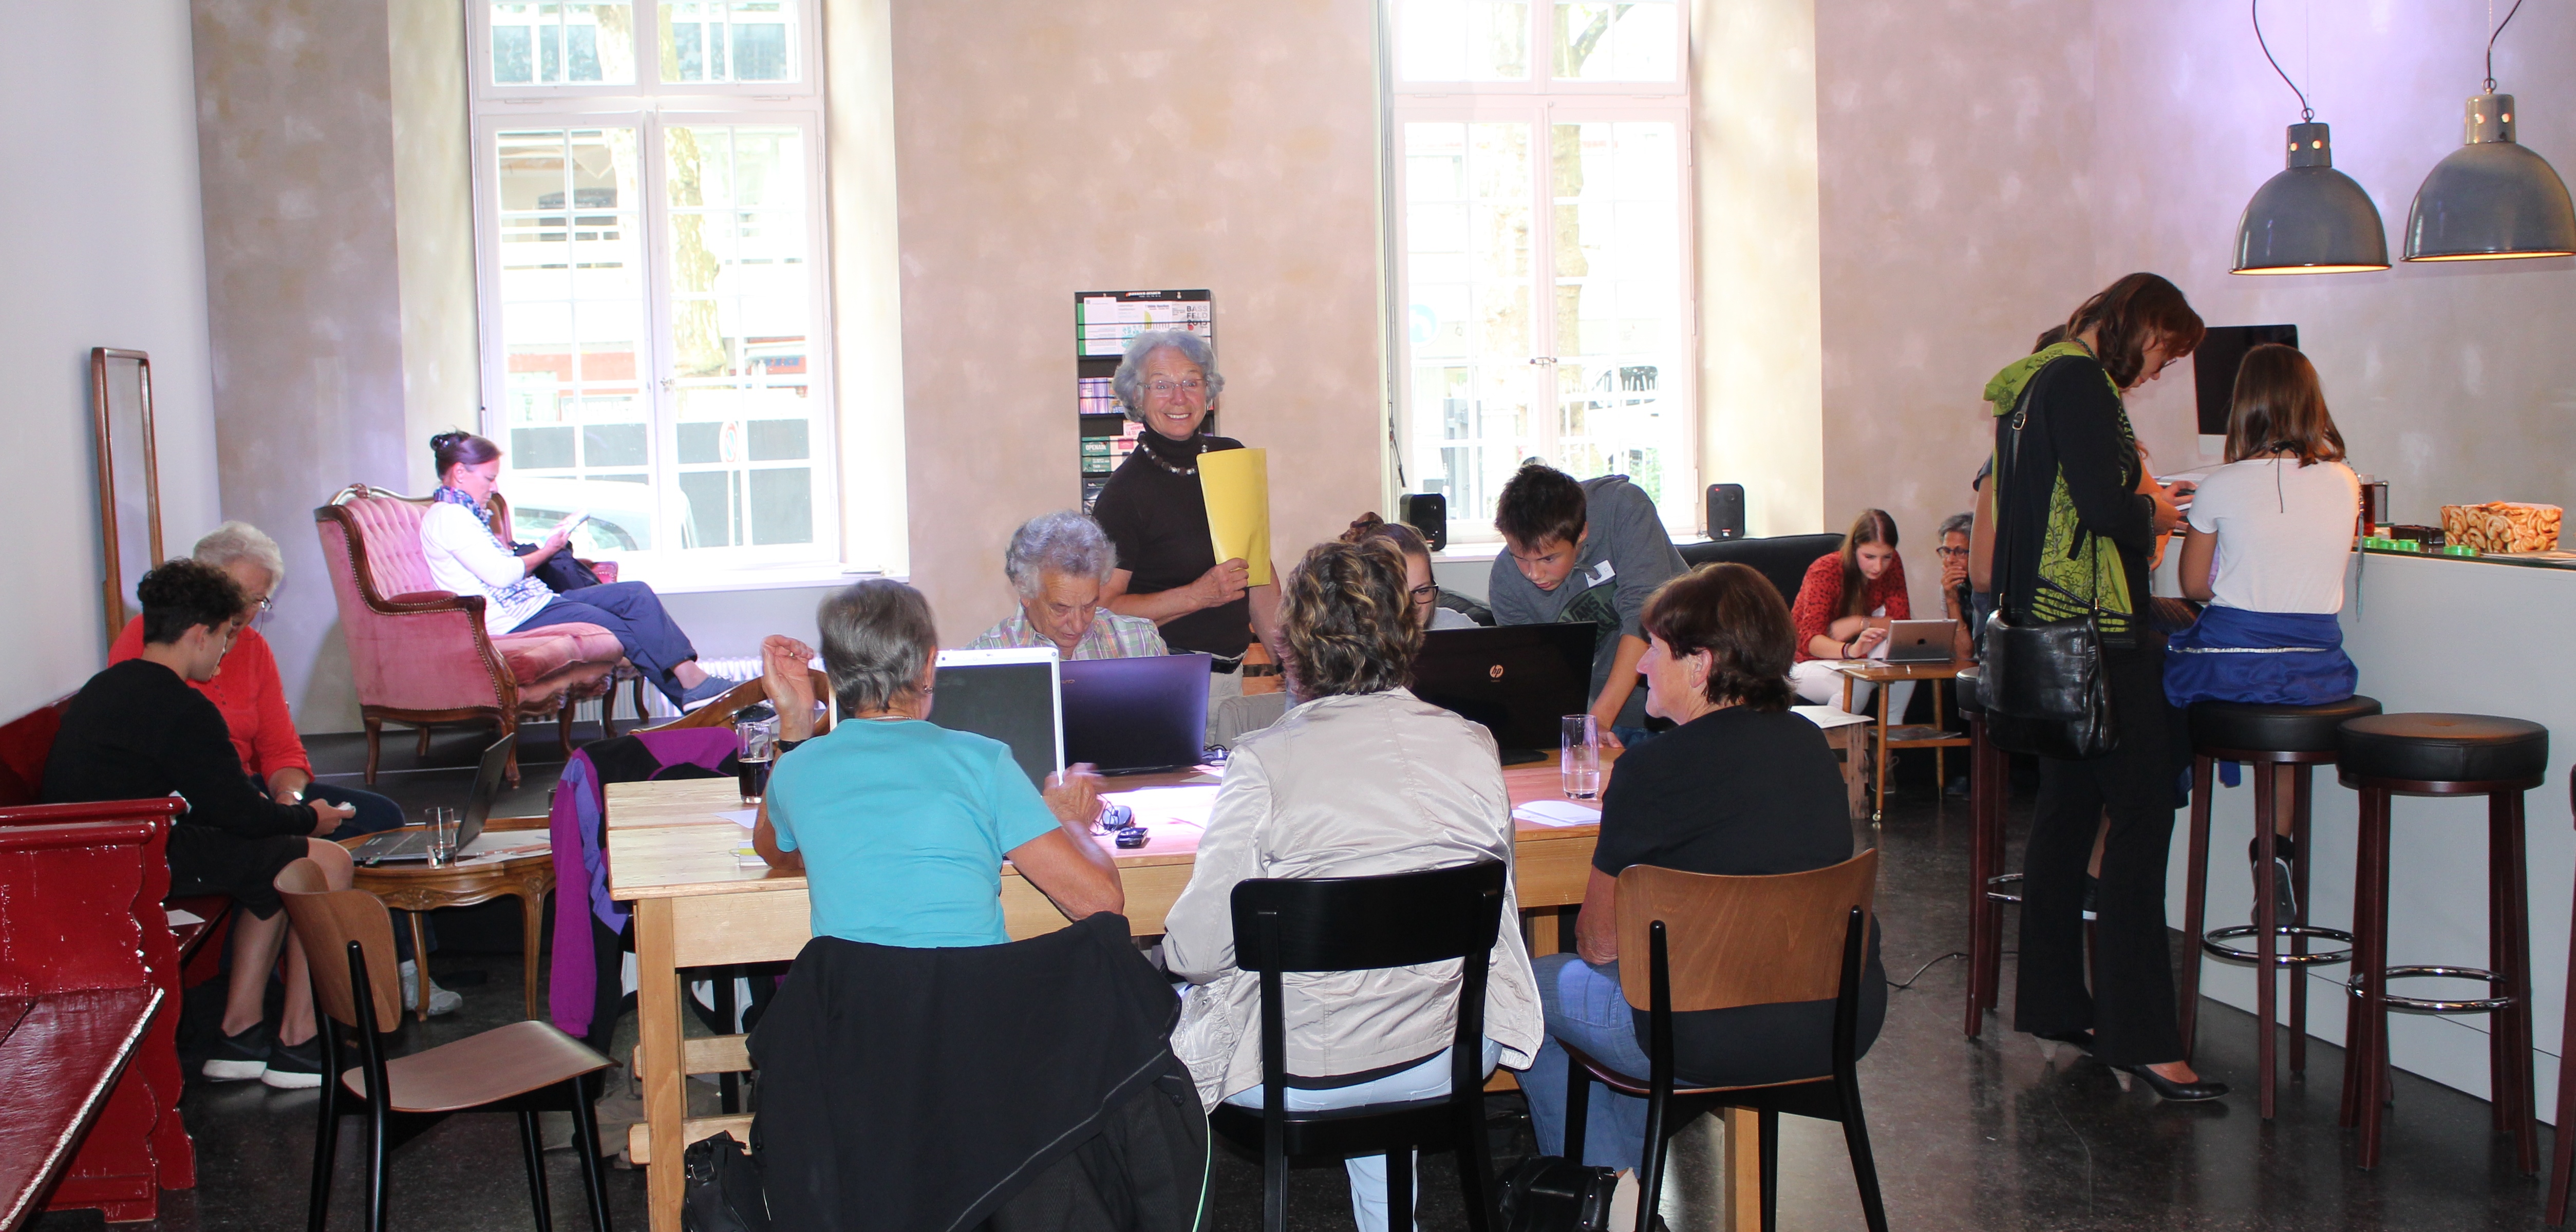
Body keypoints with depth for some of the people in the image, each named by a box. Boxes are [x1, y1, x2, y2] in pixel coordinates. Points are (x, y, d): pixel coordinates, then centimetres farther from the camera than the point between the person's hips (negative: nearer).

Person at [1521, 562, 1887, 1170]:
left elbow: (1599, 944, -8)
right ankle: (1629, 1162, 42)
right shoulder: (1809, 742, 4)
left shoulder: (1654, 771, -17)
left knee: (1528, 987, 17)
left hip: (1723, 1040, -7)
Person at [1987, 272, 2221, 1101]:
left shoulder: (2032, 384, 18)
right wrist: (2156, 512, -1)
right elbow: (2105, 507, -20)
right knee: (2141, 814, -10)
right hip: (2096, 632, -11)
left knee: (2068, 807, 15)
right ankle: (2138, 1035, -10)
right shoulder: (2078, 380, -13)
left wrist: (2137, 503, 14)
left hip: (2046, 631, 11)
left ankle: (2053, 1003, 23)